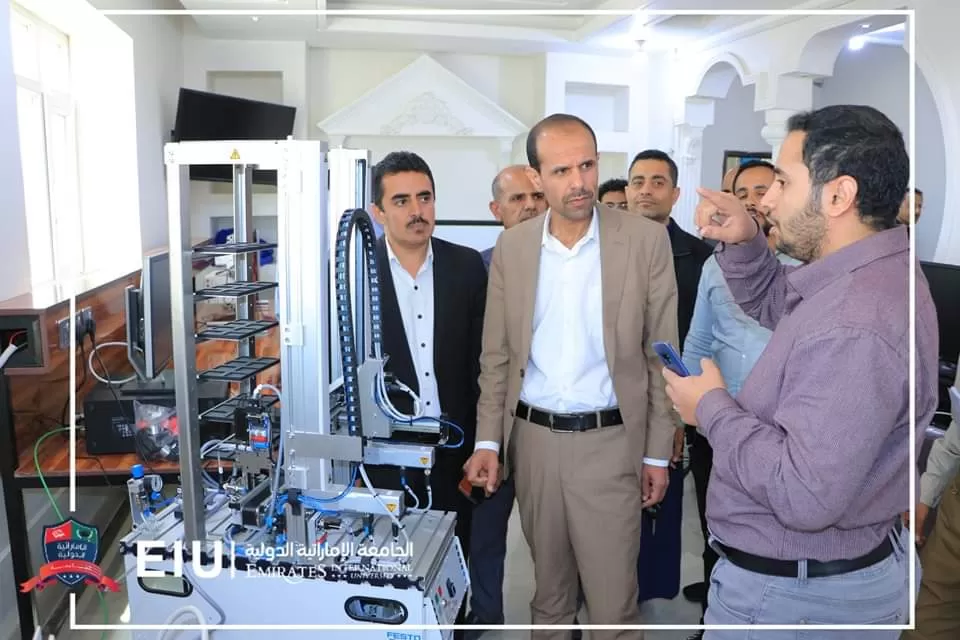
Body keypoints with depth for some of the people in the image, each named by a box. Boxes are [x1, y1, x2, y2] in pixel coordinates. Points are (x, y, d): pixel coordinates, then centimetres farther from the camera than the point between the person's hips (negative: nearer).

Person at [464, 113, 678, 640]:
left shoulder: (646, 240, -7)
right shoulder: (512, 246, 1)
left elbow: (661, 355, -3)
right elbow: (497, 354, 6)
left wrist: (658, 452, -2)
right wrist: (488, 440, 0)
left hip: (609, 442, -2)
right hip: (532, 439, 3)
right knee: (548, 590, 19)